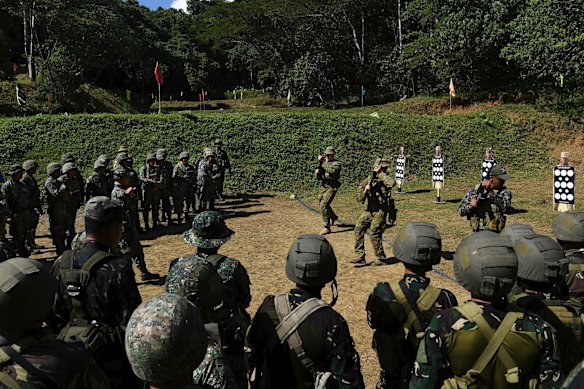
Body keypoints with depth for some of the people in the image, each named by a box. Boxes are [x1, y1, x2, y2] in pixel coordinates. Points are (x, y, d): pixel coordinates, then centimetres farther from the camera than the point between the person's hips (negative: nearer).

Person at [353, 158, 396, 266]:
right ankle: (360, 257, -2)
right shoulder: (369, 180, 8)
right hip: (369, 211, 6)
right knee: (358, 229, -7)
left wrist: (380, 173, -22)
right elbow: (359, 199, 7)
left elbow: (392, 183, -33)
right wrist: (365, 190, -13)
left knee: (374, 233, -13)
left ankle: (381, 258, 5)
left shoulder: (384, 179, -6)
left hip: (380, 211, -6)